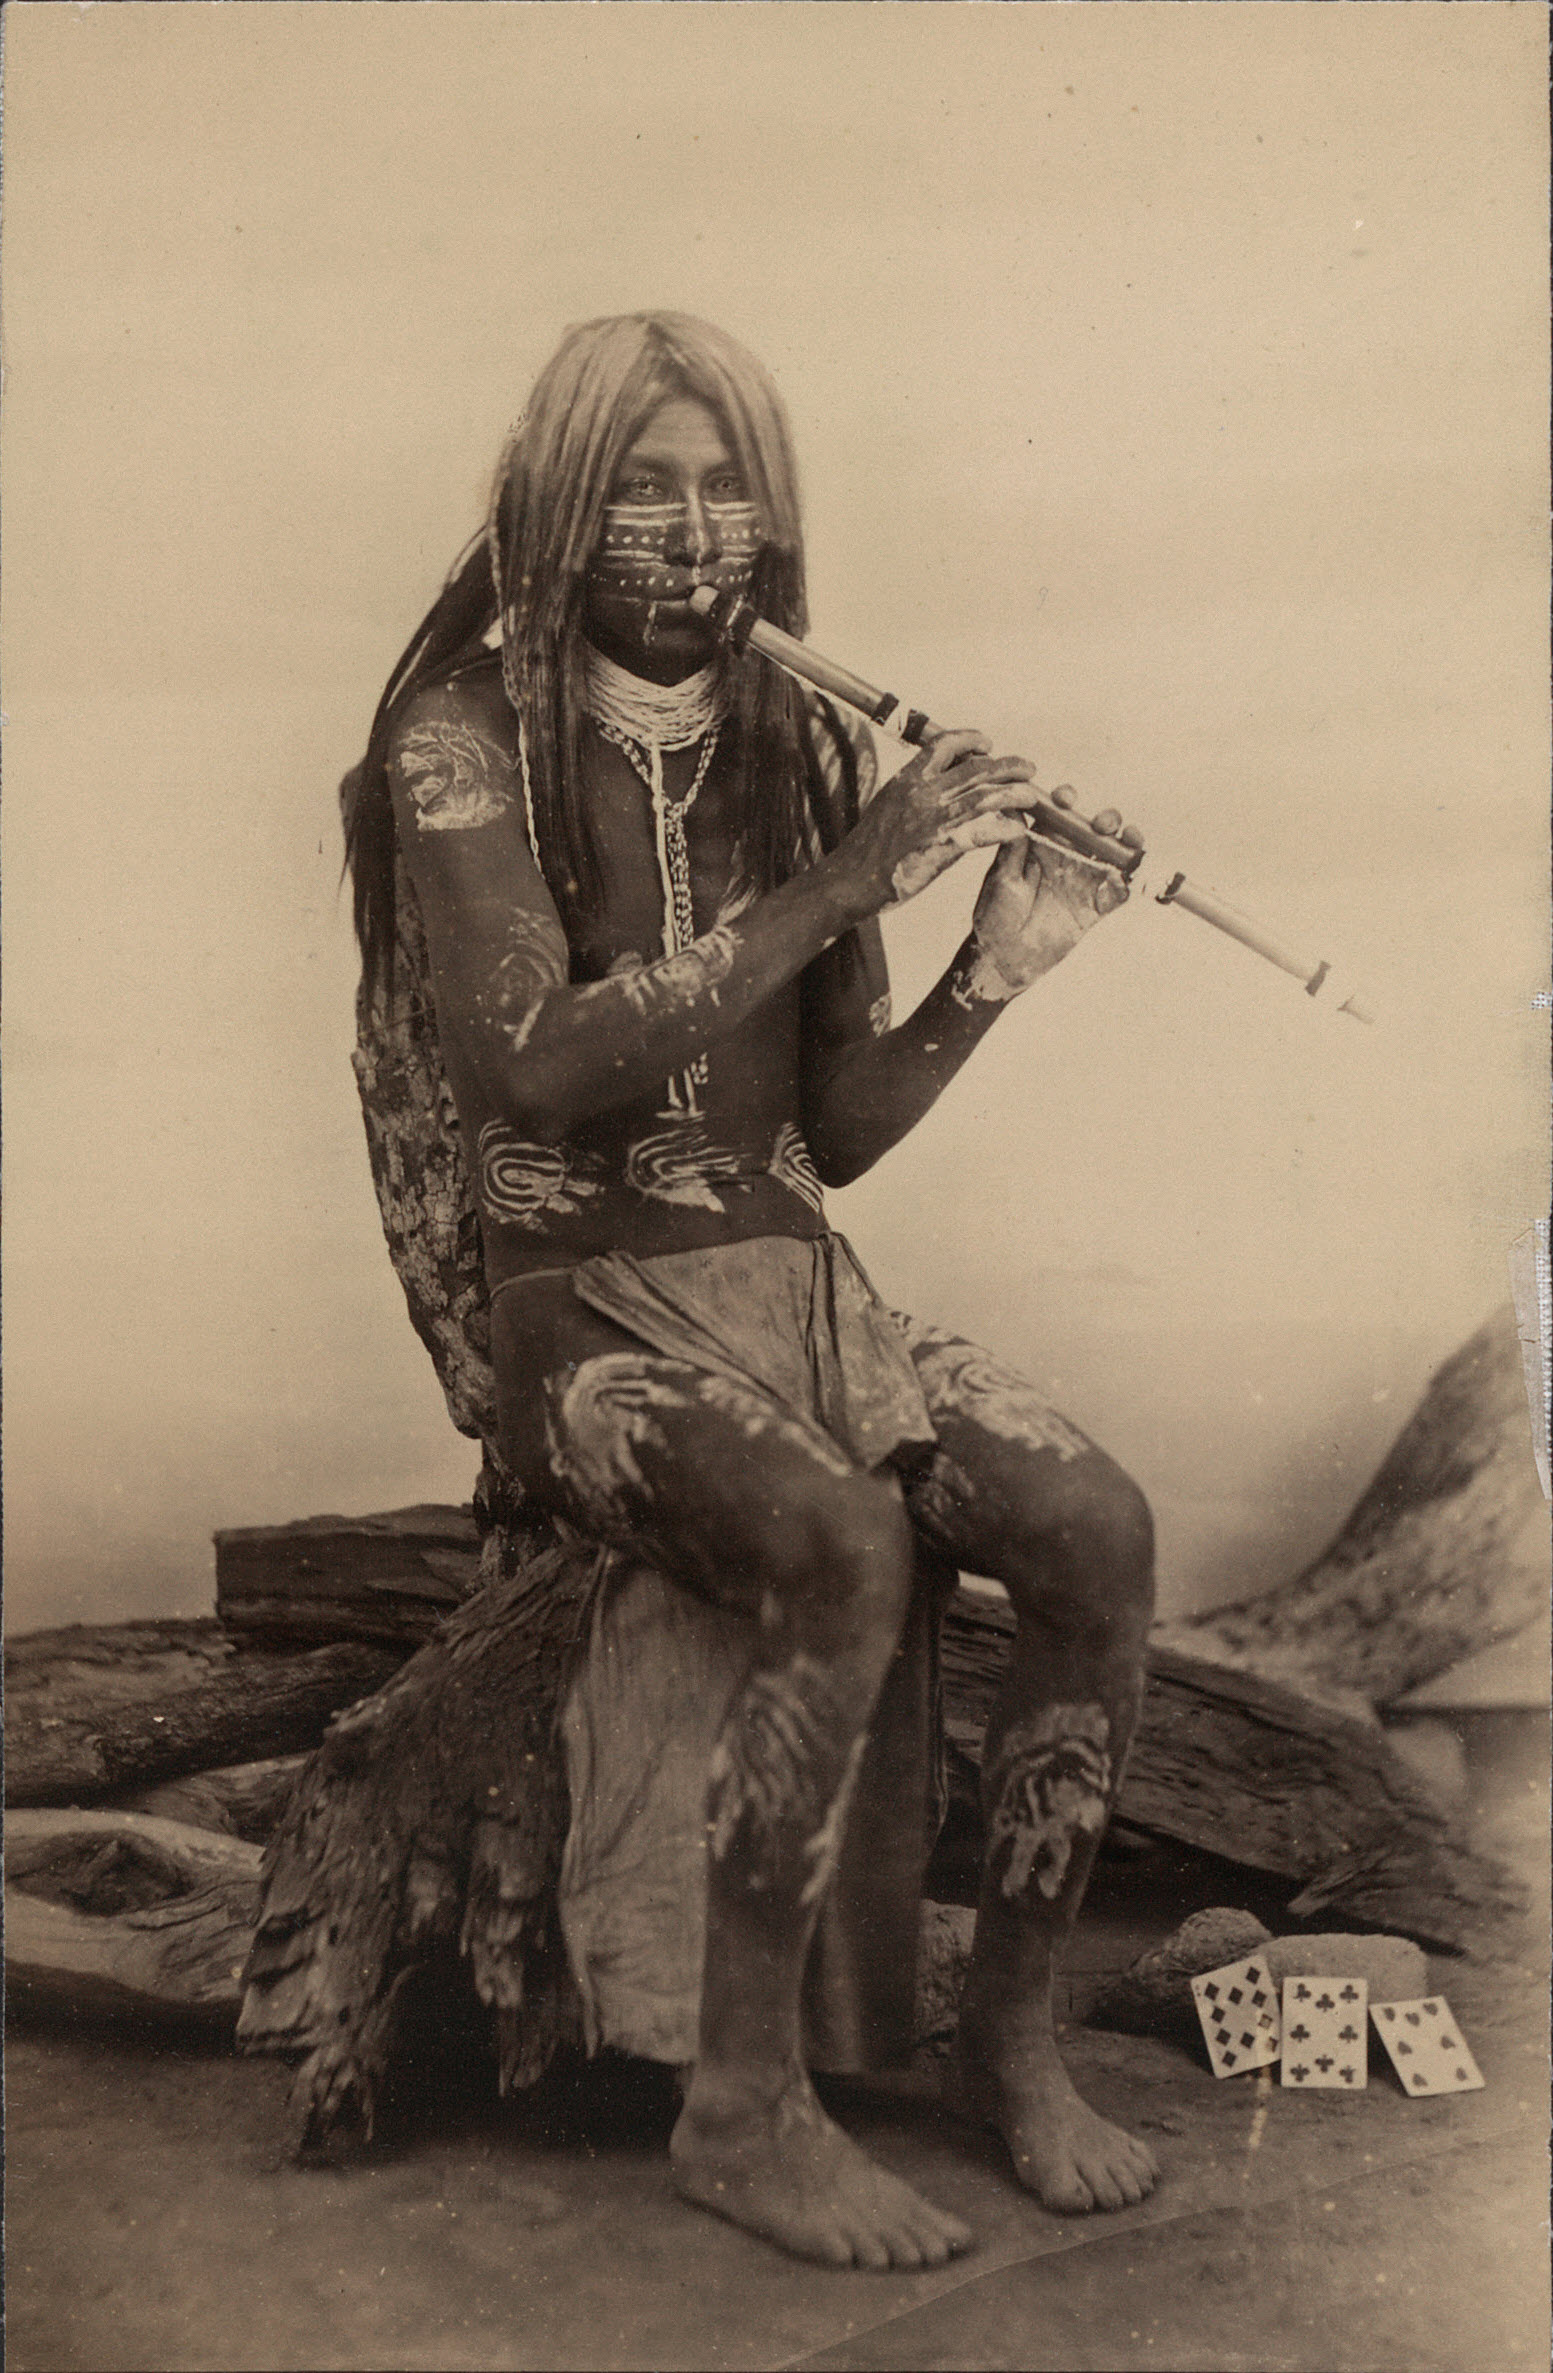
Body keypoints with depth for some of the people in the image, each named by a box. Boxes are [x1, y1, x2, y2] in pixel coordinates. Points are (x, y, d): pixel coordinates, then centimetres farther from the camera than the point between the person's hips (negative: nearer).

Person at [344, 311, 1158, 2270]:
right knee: (850, 1549, -32)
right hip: (586, 1313, -5)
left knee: (1102, 1530, -17)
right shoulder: (465, 739, -5)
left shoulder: (801, 750, 9)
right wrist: (842, 889, -23)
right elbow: (536, 1066, -23)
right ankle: (745, 2106, -12)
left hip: (801, 1285, 5)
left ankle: (1013, 2034, 3)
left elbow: (839, 1135, 7)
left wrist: (1000, 960, -8)